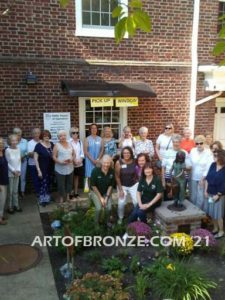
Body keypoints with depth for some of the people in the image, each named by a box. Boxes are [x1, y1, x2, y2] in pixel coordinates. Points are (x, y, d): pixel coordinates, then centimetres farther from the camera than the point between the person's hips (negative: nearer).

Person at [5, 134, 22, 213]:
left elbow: (19, 161, 4)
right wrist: (13, 171, -13)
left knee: (15, 190, 14)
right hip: (10, 173, -4)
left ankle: (16, 205, 25)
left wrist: (18, 170, -6)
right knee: (10, 191, 5)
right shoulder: (7, 150, -15)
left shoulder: (18, 149, -2)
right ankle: (10, 206, 16)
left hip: (17, 173, 4)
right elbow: (7, 163, -11)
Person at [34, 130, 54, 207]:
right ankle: (43, 199, 16)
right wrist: (38, 170, -15)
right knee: (43, 184, 1)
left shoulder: (52, 144, 4)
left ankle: (47, 198, 30)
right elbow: (35, 159, -11)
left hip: (51, 168, 5)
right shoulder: (38, 145, -10)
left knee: (49, 184, 14)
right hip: (43, 169, -5)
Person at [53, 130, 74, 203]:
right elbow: (54, 157, -7)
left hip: (70, 168, 4)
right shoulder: (57, 145, -4)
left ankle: (68, 196, 28)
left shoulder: (69, 144, 10)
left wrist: (72, 159, -7)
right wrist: (60, 162, -22)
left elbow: (73, 154, 14)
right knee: (61, 185, 1)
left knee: (69, 183, 12)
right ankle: (61, 198, 16)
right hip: (60, 169, -4)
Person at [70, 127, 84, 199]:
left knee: (77, 177, 14)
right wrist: (73, 160, -17)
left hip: (79, 164, 5)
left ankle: (76, 193, 25)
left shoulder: (80, 142, 7)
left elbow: (82, 152, 7)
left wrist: (81, 159, -8)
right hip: (71, 164, -5)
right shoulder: (69, 142, -9)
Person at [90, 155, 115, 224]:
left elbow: (111, 185, -4)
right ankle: (96, 223, 6)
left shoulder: (112, 171, -15)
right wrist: (100, 197, -14)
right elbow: (93, 186, -14)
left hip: (107, 192, 2)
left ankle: (107, 221, 14)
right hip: (96, 191, -2)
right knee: (99, 207, -21)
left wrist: (106, 197, -11)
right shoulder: (95, 171, -22)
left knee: (109, 207, -17)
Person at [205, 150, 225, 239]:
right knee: (212, 212, 15)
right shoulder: (213, 165, 0)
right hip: (210, 193, 5)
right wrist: (206, 190, 4)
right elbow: (207, 178, 5)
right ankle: (215, 228, 32)